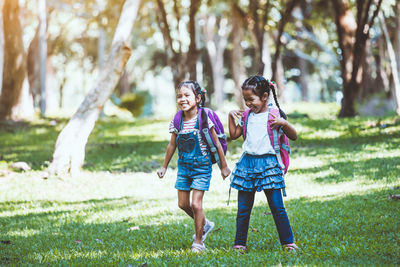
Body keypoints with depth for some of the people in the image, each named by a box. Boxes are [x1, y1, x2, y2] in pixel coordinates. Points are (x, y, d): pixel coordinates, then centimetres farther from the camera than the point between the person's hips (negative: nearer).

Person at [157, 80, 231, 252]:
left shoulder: (204, 119, -14)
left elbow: (217, 144, -6)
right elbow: (172, 145, 12)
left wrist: (224, 166, -1)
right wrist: (164, 167, 19)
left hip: (201, 167, -5)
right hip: (184, 167, 5)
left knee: (196, 204, -8)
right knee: (183, 204, 7)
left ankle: (198, 242, 7)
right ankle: (204, 224, 34)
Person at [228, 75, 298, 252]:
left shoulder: (275, 115, -3)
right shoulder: (247, 116, 10)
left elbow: (293, 136, -2)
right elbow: (234, 135, 21)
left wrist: (284, 123, -18)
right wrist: (231, 116, 10)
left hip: (267, 163, -4)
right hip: (247, 163, 4)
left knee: (277, 207, -5)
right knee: (243, 209, 6)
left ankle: (288, 242, 4)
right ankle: (239, 244, 13)